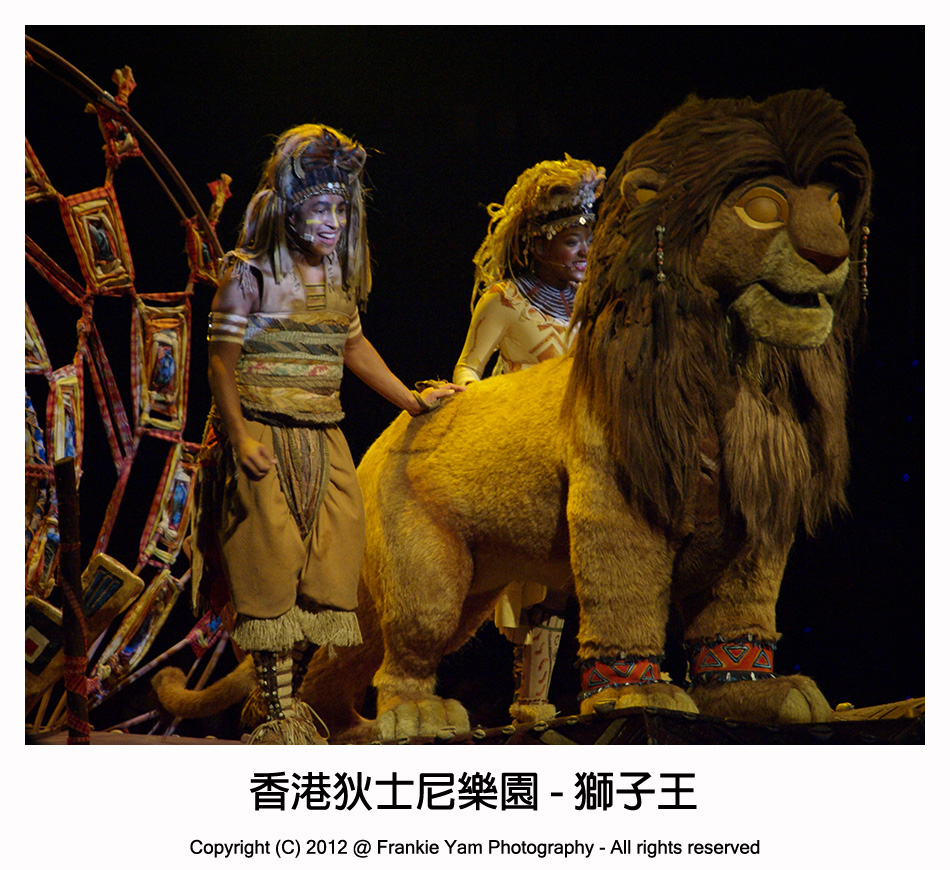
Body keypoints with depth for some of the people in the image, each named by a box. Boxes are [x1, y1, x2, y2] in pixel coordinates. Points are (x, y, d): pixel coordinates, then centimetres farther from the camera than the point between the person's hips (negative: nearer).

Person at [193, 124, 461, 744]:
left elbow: (353, 346, 25)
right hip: (263, 435, -6)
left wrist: (411, 400, 25)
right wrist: (240, 439, -17)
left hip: (324, 440, 6)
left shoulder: (339, 274, 12)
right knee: (271, 568, -6)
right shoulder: (252, 272, -7)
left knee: (328, 572, 2)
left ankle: (288, 694, 16)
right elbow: (222, 361, -9)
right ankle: (277, 713, 0)